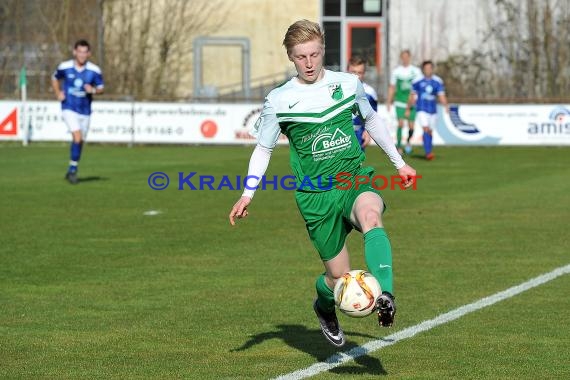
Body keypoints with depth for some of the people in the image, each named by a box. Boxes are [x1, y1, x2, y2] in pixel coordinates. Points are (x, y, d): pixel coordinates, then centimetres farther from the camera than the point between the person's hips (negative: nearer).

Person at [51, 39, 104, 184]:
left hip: (85, 111, 3)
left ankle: (72, 171, 29)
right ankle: (73, 169, -7)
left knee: (80, 142, 11)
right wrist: (58, 93, 0)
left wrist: (93, 90, -19)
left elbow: (101, 88, 3)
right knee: (77, 137, -20)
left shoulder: (94, 70, -6)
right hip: (69, 108, -3)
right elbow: (55, 78, 14)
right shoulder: (64, 67, -6)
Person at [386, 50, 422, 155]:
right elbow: (392, 88, 12)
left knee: (411, 126, 0)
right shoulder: (396, 71, 6)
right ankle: (399, 147, -4)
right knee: (400, 123, -13)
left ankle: (408, 141, 29)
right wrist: (388, 102, 10)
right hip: (400, 102, 0)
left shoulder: (416, 71, 4)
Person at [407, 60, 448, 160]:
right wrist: (408, 109, 17)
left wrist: (445, 106, -21)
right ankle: (428, 153, -23)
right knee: (426, 129, -19)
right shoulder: (418, 81, -3)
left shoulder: (437, 81, 1)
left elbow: (441, 96, -3)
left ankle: (429, 152, 27)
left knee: (430, 132, 11)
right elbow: (412, 96, 10)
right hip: (422, 110, -3)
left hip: (433, 110, 3)